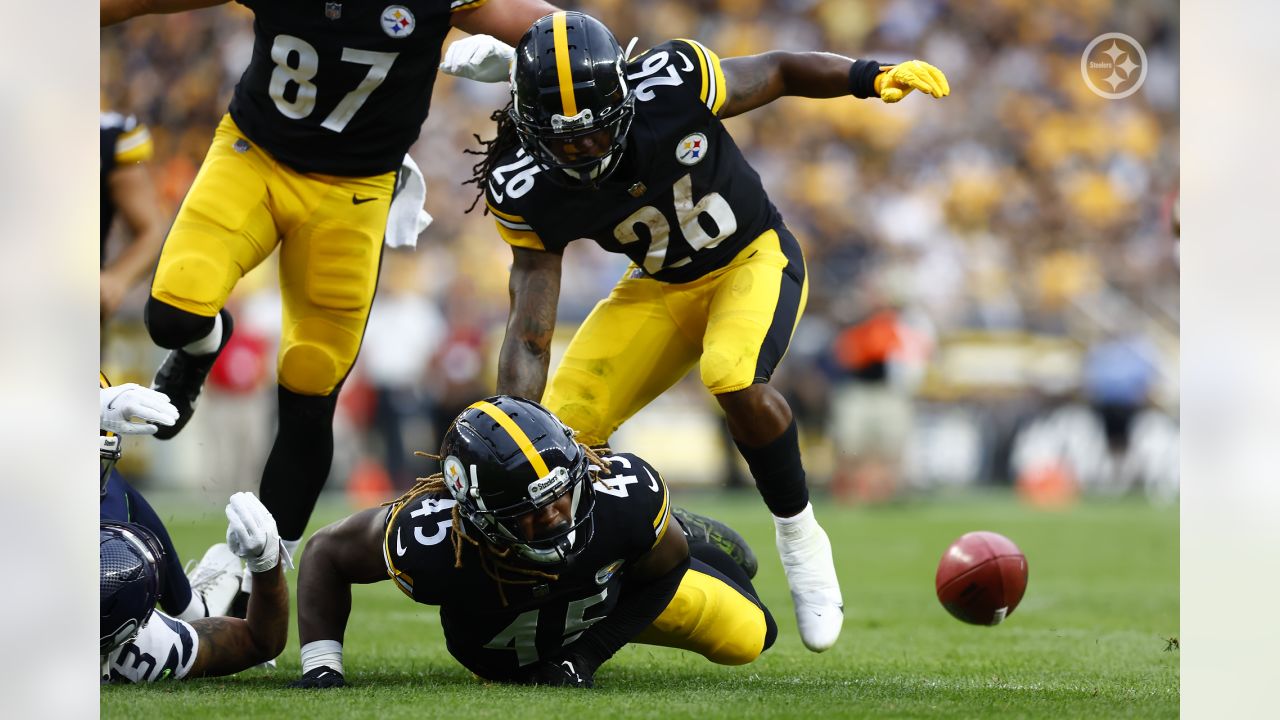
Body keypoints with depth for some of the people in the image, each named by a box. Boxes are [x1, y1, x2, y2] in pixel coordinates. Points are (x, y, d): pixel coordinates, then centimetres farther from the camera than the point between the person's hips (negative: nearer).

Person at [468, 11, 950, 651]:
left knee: (732, 376, -34)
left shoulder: (671, 84, -30)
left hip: (754, 258, -3)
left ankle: (799, 535, -12)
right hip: (659, 288, 3)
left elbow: (778, 72, -10)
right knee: (563, 427, -12)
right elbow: (529, 339, -19)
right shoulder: (529, 191, -22)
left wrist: (872, 77, -26)